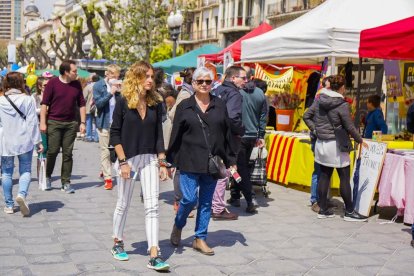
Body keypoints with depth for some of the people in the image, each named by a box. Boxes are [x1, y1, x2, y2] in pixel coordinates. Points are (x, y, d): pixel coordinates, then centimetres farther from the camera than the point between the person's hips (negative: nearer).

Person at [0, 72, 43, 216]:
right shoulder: (27, 100, -6)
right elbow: (33, 122, -6)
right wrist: (38, 141, -1)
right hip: (24, 142, -1)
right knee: (25, 170, 7)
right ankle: (22, 193, -19)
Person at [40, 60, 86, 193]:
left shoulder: (77, 84, 6)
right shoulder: (53, 83, -5)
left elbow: (81, 104, 10)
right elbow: (44, 104, -5)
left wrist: (83, 122, 3)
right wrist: (43, 123, -10)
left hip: (71, 123, 3)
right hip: (54, 122, -3)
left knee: (67, 153, 3)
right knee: (52, 151, -3)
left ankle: (66, 182, 9)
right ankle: (47, 176, 21)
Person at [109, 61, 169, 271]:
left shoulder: (156, 103, 4)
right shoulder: (123, 102, -6)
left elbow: (158, 135, 7)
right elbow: (114, 133, -6)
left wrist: (162, 163, 3)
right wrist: (123, 161, -13)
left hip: (150, 159, 3)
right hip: (128, 159, -3)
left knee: (152, 207, -4)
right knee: (123, 204, 11)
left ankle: (154, 256, -5)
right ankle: (118, 244, 32)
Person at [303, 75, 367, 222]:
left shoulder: (319, 100, 3)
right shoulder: (342, 105, -15)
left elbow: (306, 116, 7)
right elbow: (349, 127, -10)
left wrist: (315, 130, 11)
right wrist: (360, 140, 3)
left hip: (321, 143, 7)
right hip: (336, 145, -6)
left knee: (324, 175, 12)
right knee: (345, 178, 2)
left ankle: (323, 210, 16)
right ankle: (349, 212, 8)